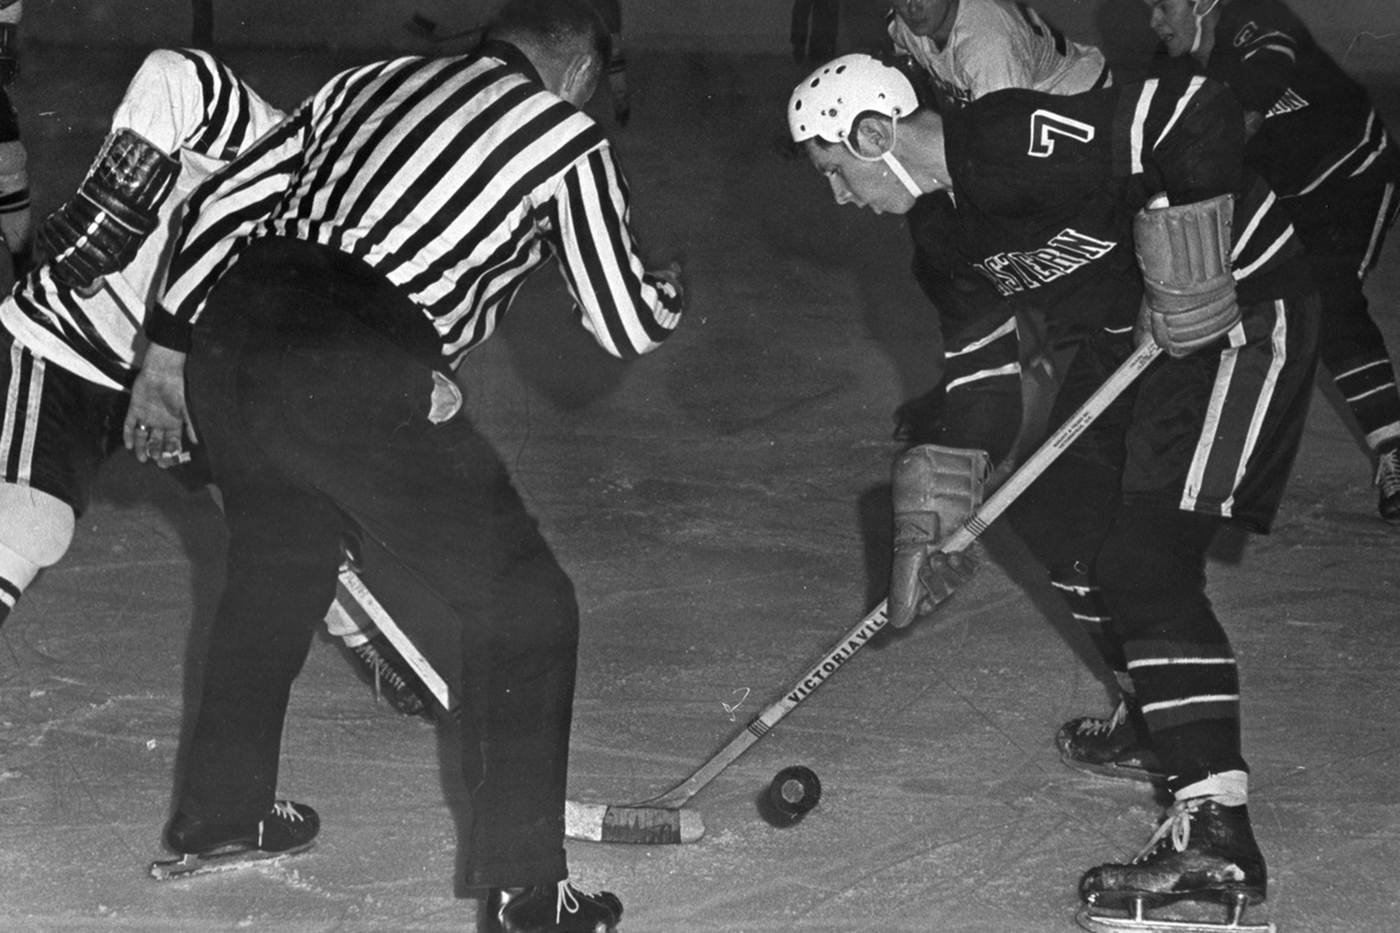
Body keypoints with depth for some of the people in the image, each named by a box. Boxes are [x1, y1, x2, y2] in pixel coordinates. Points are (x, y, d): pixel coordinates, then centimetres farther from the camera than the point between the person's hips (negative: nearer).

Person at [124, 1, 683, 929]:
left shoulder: (371, 81, 23)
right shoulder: (567, 138, 8)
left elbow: (225, 201, 19)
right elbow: (628, 325, 10)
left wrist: (168, 354, 24)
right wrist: (671, 291, 33)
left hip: (228, 336, 7)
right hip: (359, 381, -7)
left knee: (280, 565, 32)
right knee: (523, 606, 6)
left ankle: (219, 817, 43)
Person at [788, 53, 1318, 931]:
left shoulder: (1019, 143, -26)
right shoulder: (952, 208, 7)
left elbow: (1201, 115, -32)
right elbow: (983, 341, 17)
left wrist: (1189, 273, -29)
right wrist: (944, 491, 14)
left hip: (1242, 308, -10)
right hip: (1133, 330, 10)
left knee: (1147, 562, -17)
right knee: (1056, 520, 14)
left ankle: (1216, 832, -19)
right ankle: (1162, 720, 33)